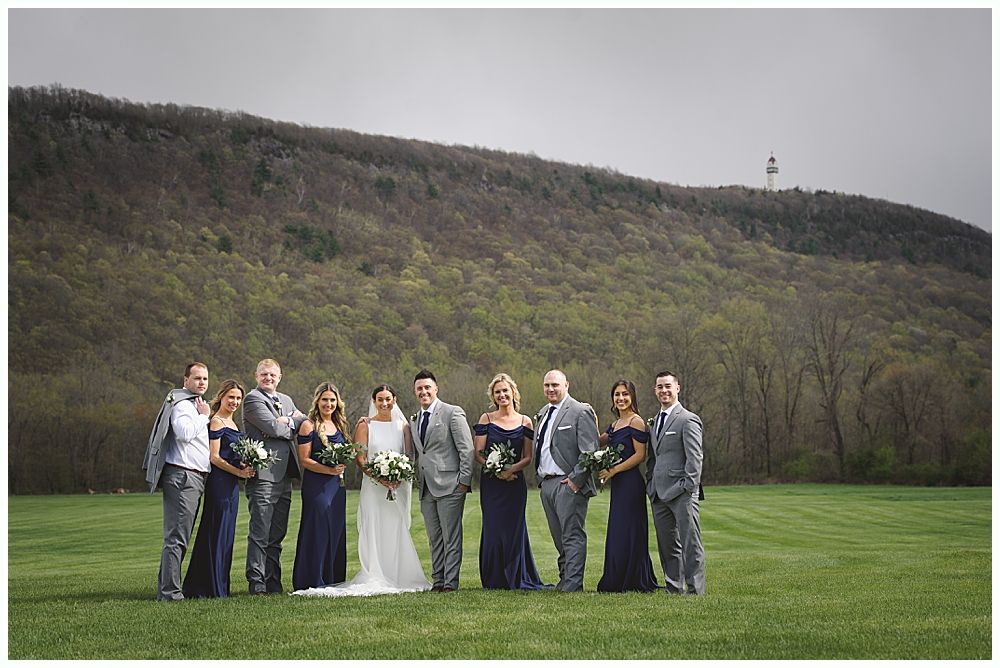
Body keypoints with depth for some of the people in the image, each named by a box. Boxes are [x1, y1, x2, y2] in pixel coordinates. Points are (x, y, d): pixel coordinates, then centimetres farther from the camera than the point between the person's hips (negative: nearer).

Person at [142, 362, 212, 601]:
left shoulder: (195, 404, 24)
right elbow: (184, 432, -23)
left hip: (194, 478, 11)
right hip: (182, 476, -11)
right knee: (176, 537, -12)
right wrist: (204, 416, -10)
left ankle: (167, 588, 16)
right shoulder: (182, 404, -8)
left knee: (180, 537, 12)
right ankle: (170, 592, -13)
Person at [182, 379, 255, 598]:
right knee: (217, 532, -6)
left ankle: (219, 586, 16)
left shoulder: (232, 423, 18)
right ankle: (213, 588, -2)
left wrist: (245, 467, 5)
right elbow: (214, 457, -14)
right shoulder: (216, 422, -9)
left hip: (231, 484, 9)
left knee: (226, 533, 10)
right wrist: (239, 472, -17)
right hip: (219, 482, -9)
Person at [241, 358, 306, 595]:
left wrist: (287, 421, -5)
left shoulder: (286, 400, 21)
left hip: (284, 476, 8)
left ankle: (273, 582, 15)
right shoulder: (252, 399, -5)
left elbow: (305, 422, 12)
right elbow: (274, 428, -16)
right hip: (264, 475, -8)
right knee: (260, 535, -6)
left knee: (277, 535, 10)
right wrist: (291, 423, 3)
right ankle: (257, 582, -2)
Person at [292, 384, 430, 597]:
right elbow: (360, 459, -4)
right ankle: (375, 580, -3)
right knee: (374, 533, -5)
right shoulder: (365, 425, 3)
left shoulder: (402, 426, 10)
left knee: (397, 532, 2)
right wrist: (379, 477, -17)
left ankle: (397, 578, 8)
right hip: (373, 486, -2)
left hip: (398, 487, 2)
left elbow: (409, 457, 7)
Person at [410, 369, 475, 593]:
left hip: (449, 486, -7)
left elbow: (467, 449, -7)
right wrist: (417, 480, 12)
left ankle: (450, 582, -2)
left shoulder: (452, 413, -4)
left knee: (451, 538, -4)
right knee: (434, 539, 10)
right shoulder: (414, 420, 17)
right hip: (426, 488, 7)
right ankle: (438, 581, 15)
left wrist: (464, 480, -11)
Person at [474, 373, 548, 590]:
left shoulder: (525, 421, 6)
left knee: (514, 529, 1)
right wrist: (497, 469, -15)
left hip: (515, 482, 1)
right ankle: (494, 580, 8)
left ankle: (515, 579, 13)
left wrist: (512, 469, -14)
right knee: (493, 529, -2)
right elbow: (478, 453, -1)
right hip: (491, 483, -1)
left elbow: (528, 457, 5)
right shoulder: (486, 419, 3)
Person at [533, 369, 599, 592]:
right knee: (559, 538, 14)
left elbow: (590, 452, -14)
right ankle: (564, 579, 21)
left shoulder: (581, 412, -8)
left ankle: (572, 586, -7)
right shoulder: (543, 413, 17)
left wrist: (575, 480, -17)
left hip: (569, 484, -8)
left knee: (572, 536, -7)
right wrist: (539, 476, 14)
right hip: (546, 483, 8)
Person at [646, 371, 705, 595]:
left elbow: (694, 457, -11)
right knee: (667, 545, 11)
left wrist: (689, 487, -17)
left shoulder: (688, 420, -5)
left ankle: (696, 591, -2)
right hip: (659, 493, 8)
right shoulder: (655, 421, 19)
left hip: (681, 493, -8)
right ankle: (674, 589, 18)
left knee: (690, 545, -5)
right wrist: (650, 484, 14)